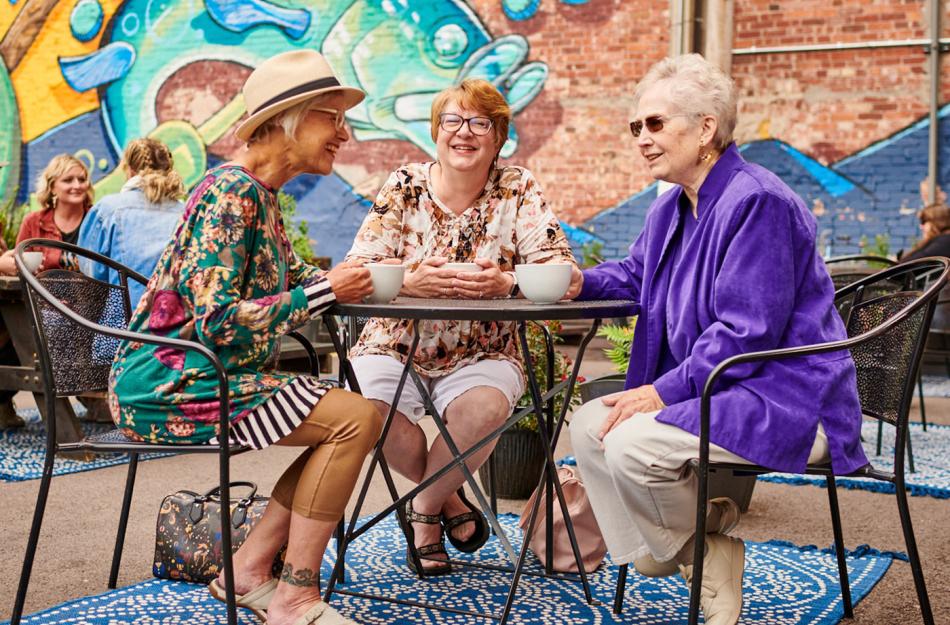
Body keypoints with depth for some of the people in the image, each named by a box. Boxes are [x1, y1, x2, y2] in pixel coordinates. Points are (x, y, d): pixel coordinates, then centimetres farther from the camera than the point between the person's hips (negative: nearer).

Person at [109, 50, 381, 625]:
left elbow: (292, 280, 23)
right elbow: (218, 322, -24)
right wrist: (326, 290, -18)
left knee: (355, 421, 6)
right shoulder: (231, 193, -18)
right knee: (356, 419, -17)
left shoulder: (261, 196, 13)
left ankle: (249, 571, 8)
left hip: (206, 376, 10)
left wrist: (345, 277, 3)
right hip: (170, 384, -10)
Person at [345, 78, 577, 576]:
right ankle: (452, 500, 1)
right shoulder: (403, 187, -1)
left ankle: (424, 511, -1)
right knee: (374, 412, -30)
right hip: (394, 347, 0)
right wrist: (411, 281, -34)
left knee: (484, 408, -33)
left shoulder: (518, 190, -1)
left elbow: (560, 267, -13)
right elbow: (358, 268, -12)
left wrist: (507, 282, -34)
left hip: (482, 353, 0)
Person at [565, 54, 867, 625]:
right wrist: (582, 283, 7)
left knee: (632, 444, -25)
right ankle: (657, 548, 11)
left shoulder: (757, 202, -19)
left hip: (785, 401, -10)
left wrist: (666, 390, -23)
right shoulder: (672, 206, 12)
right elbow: (635, 274, 30)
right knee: (589, 424, 1)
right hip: (712, 387, 10)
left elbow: (747, 332, -25)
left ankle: (707, 548, 3)